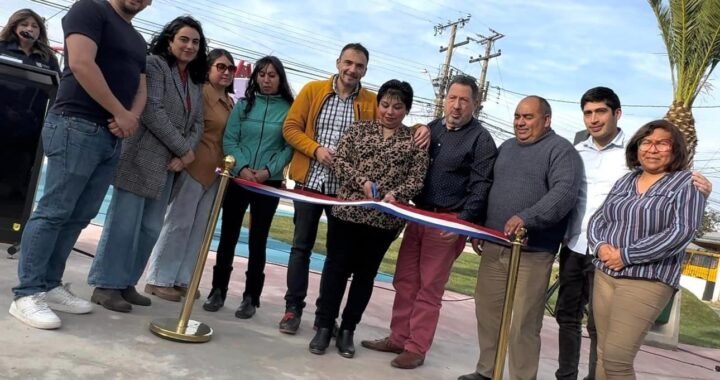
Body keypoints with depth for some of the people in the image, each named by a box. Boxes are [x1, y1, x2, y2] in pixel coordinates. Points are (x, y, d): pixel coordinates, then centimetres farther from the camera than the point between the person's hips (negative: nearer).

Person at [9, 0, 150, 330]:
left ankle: (50, 286, 15)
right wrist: (120, 112, -11)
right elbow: (81, 64, -14)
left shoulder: (137, 40, 24)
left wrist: (131, 118, -4)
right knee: (53, 211, -8)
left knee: (79, 216, 7)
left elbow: (140, 87, 18)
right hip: (77, 126, -8)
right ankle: (27, 294, -2)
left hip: (112, 136, 8)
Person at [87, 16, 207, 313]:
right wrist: (183, 150, -10)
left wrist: (182, 155, -6)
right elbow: (152, 113, -14)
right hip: (140, 158, -7)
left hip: (170, 163, 7)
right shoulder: (154, 65, -3)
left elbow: (197, 124, 12)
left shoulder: (196, 82, 19)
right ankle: (106, 285, 5)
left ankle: (126, 283, 19)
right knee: (124, 223, -6)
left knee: (151, 229, 8)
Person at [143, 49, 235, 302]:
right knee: (179, 222, -2)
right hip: (195, 166, -8)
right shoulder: (201, 91, -8)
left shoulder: (229, 102, 17)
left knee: (199, 227, 10)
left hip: (215, 172, 8)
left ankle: (182, 279, 18)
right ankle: (159, 279, 8)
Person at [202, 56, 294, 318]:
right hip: (237, 178, 2)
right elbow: (229, 140, 0)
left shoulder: (289, 109, 1)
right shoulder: (244, 104, 7)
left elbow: (289, 147, -4)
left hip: (269, 183, -2)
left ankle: (251, 297, 13)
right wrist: (242, 167, -15)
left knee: (258, 240, 5)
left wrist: (269, 171, -17)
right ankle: (218, 290, 19)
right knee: (228, 235, 7)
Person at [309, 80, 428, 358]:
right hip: (347, 210, 0)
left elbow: (416, 180, -1)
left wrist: (396, 193, -19)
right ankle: (324, 326, 19)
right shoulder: (359, 129, 7)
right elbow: (340, 161, 0)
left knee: (365, 273, 10)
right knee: (336, 267, 5)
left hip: (385, 219, 0)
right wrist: (362, 181, -15)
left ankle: (347, 330, 23)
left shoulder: (414, 141, 4)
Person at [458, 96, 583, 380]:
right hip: (493, 246, 7)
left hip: (531, 252, -7)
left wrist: (527, 218, -32)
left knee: (523, 323, -1)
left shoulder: (561, 150, -5)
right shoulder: (506, 147, 18)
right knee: (487, 312, 13)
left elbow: (565, 192, -20)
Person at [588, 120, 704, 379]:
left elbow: (682, 232, -15)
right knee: (603, 355, 10)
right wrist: (600, 246, -9)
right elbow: (597, 219, 14)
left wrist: (626, 255, -17)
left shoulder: (686, 183, -3)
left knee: (616, 358, -9)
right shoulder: (624, 181, 13)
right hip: (604, 275, 6)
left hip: (647, 280, -5)